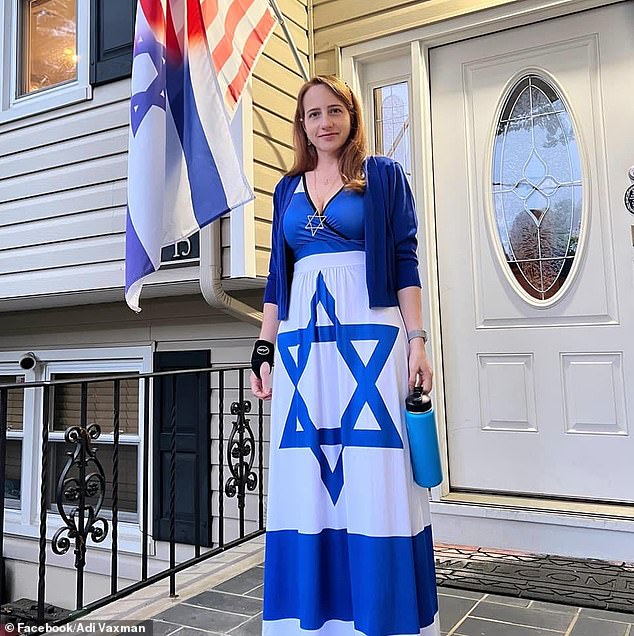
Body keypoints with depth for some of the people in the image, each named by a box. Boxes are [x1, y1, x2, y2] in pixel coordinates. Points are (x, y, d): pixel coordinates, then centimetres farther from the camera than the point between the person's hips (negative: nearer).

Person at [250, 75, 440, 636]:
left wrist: (417, 341, -8)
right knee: (306, 481, 3)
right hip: (302, 342, 4)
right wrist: (264, 351, 10)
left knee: (375, 482, -4)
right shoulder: (288, 189, 19)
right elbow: (278, 275, 17)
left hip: (368, 339, -3)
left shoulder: (384, 177, 8)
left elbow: (405, 263, 2)